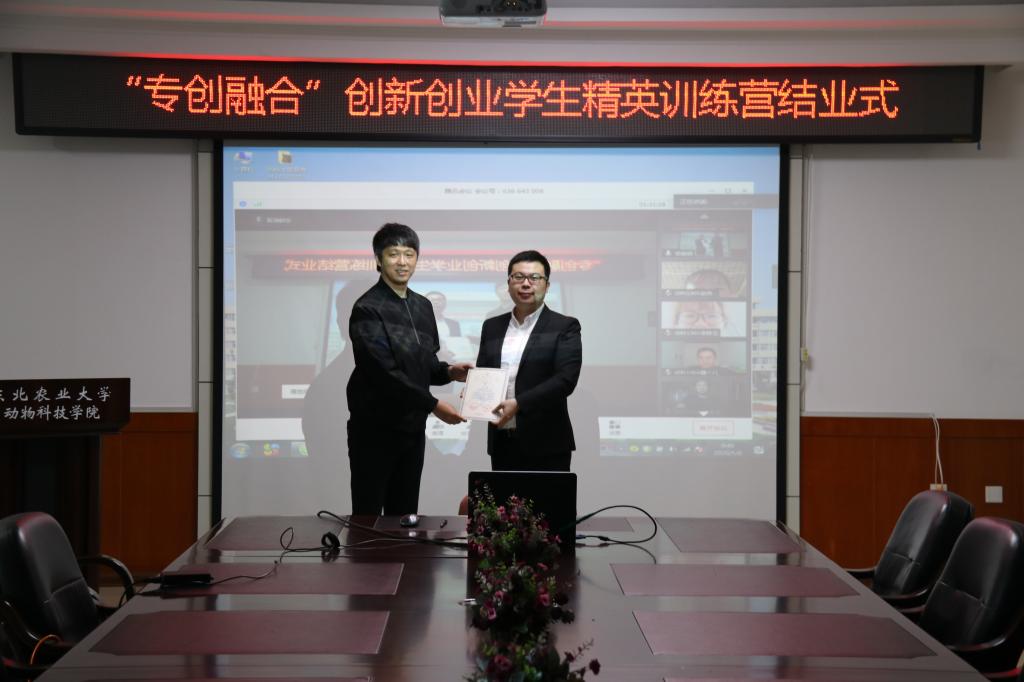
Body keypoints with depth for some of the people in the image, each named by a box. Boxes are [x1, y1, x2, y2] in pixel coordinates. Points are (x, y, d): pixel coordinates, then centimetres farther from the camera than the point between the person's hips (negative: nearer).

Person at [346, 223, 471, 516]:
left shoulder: (422, 307, 11)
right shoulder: (367, 310, -12)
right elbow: (384, 372, -19)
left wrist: (449, 372, -2)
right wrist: (433, 405, -19)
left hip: (412, 426, 7)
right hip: (376, 428, -7)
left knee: (405, 514, 10)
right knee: (368, 516, 0)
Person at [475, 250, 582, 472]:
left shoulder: (564, 327, -1)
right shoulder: (492, 327, 14)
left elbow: (566, 379, -12)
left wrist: (519, 404, -21)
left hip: (545, 445, -4)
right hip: (501, 443, 4)